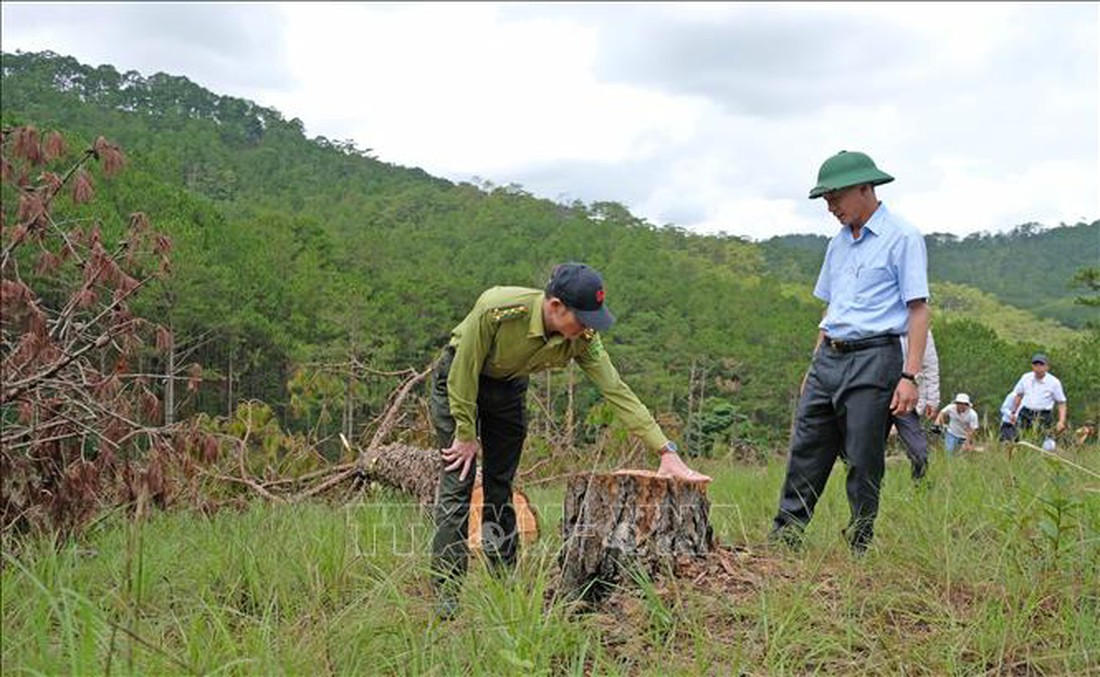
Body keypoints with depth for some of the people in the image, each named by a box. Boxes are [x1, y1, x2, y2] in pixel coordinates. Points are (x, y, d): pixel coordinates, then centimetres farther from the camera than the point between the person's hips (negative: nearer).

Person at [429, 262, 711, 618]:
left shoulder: (583, 338, -23)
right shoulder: (496, 310, -37)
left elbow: (617, 391, -21)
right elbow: (464, 371, -26)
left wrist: (667, 451, -25)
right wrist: (466, 435, -18)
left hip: (508, 387, 4)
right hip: (458, 378, -4)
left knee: (501, 487, 4)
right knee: (458, 483, -11)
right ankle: (446, 594, -6)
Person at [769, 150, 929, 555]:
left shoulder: (902, 238, -4)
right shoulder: (839, 243, 18)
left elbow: (918, 310, -8)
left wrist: (909, 375, -15)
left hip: (874, 358, -7)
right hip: (829, 358, 7)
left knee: (864, 461, -2)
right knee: (805, 452, 5)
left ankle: (860, 548, 10)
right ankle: (783, 538, 11)